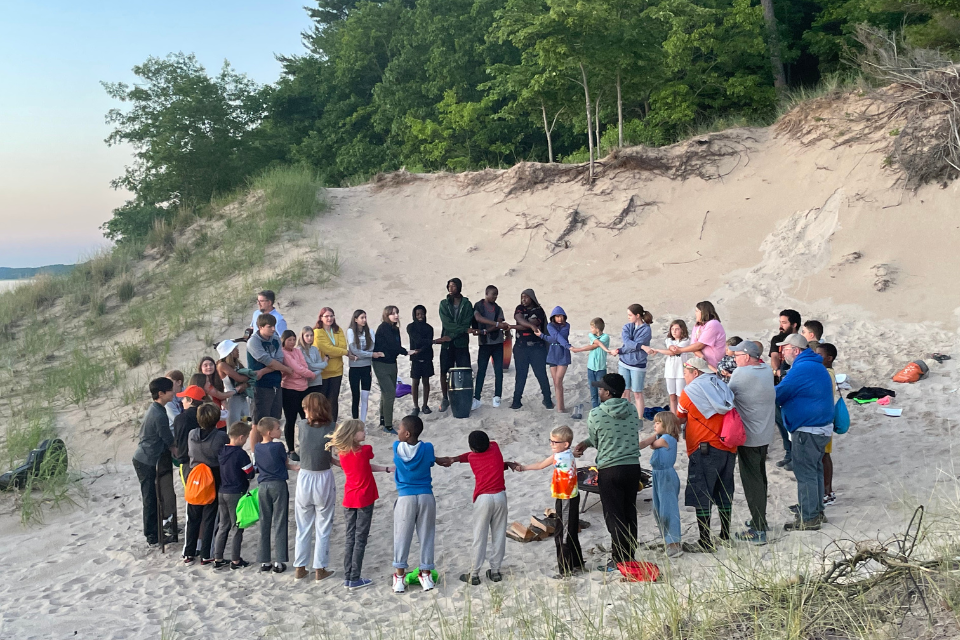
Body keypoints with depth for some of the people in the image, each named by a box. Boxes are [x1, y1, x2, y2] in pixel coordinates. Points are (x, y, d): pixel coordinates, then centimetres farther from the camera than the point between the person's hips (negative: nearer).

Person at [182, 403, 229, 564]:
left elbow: (190, 453, 7)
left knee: (193, 519, 15)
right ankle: (206, 556, 10)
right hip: (214, 481, -3)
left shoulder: (192, 435, -6)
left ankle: (189, 554, 21)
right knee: (209, 518, 6)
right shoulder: (221, 436, -17)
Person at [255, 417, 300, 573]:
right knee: (278, 523, -1)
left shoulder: (257, 448, 6)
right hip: (278, 485, -5)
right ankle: (278, 561, -2)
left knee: (264, 523, 9)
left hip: (262, 486, 5)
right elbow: (286, 463, 1)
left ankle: (264, 561, 13)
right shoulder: (278, 446, -12)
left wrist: (293, 467, 9)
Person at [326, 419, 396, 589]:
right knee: (360, 539, 3)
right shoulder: (365, 450, -17)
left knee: (350, 537, 13)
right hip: (364, 500, -6)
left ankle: (347, 577, 16)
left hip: (349, 500, 6)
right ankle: (354, 579, 6)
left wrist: (386, 469, 8)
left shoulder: (342, 453, 0)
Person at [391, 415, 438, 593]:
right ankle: (426, 575, 18)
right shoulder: (427, 448, -9)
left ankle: (399, 577, 11)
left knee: (402, 537, 8)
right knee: (426, 535, 11)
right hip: (426, 496, 1)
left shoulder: (397, 447, -7)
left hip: (405, 497, -1)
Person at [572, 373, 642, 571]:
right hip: (633, 466, 5)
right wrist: (585, 443, 10)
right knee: (630, 514, 14)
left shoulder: (596, 415, -12)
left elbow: (595, 441, -1)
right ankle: (630, 556, 22)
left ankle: (620, 560, 5)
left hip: (609, 471, -5)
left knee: (614, 516, 3)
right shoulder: (633, 410, 3)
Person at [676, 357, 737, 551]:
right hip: (728, 448, 7)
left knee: (701, 497, -1)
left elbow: (679, 420, 6)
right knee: (724, 494, 17)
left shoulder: (691, 390, -4)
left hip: (705, 449, -7)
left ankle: (705, 541, -2)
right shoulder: (722, 386, 15)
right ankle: (725, 536, 26)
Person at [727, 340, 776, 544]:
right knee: (760, 478, 21)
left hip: (749, 437, -8)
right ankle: (760, 520, 34)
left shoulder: (741, 373, -19)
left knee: (752, 482, -3)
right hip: (766, 435, 8)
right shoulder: (767, 370, 4)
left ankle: (758, 531, 0)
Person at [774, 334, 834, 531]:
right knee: (814, 470, 18)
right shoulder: (816, 365, 14)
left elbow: (778, 394, -18)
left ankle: (808, 518, 3)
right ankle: (816, 512, 27)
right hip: (821, 427, 10)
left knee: (805, 473, -3)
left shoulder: (801, 369, -20)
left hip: (807, 431, -10)